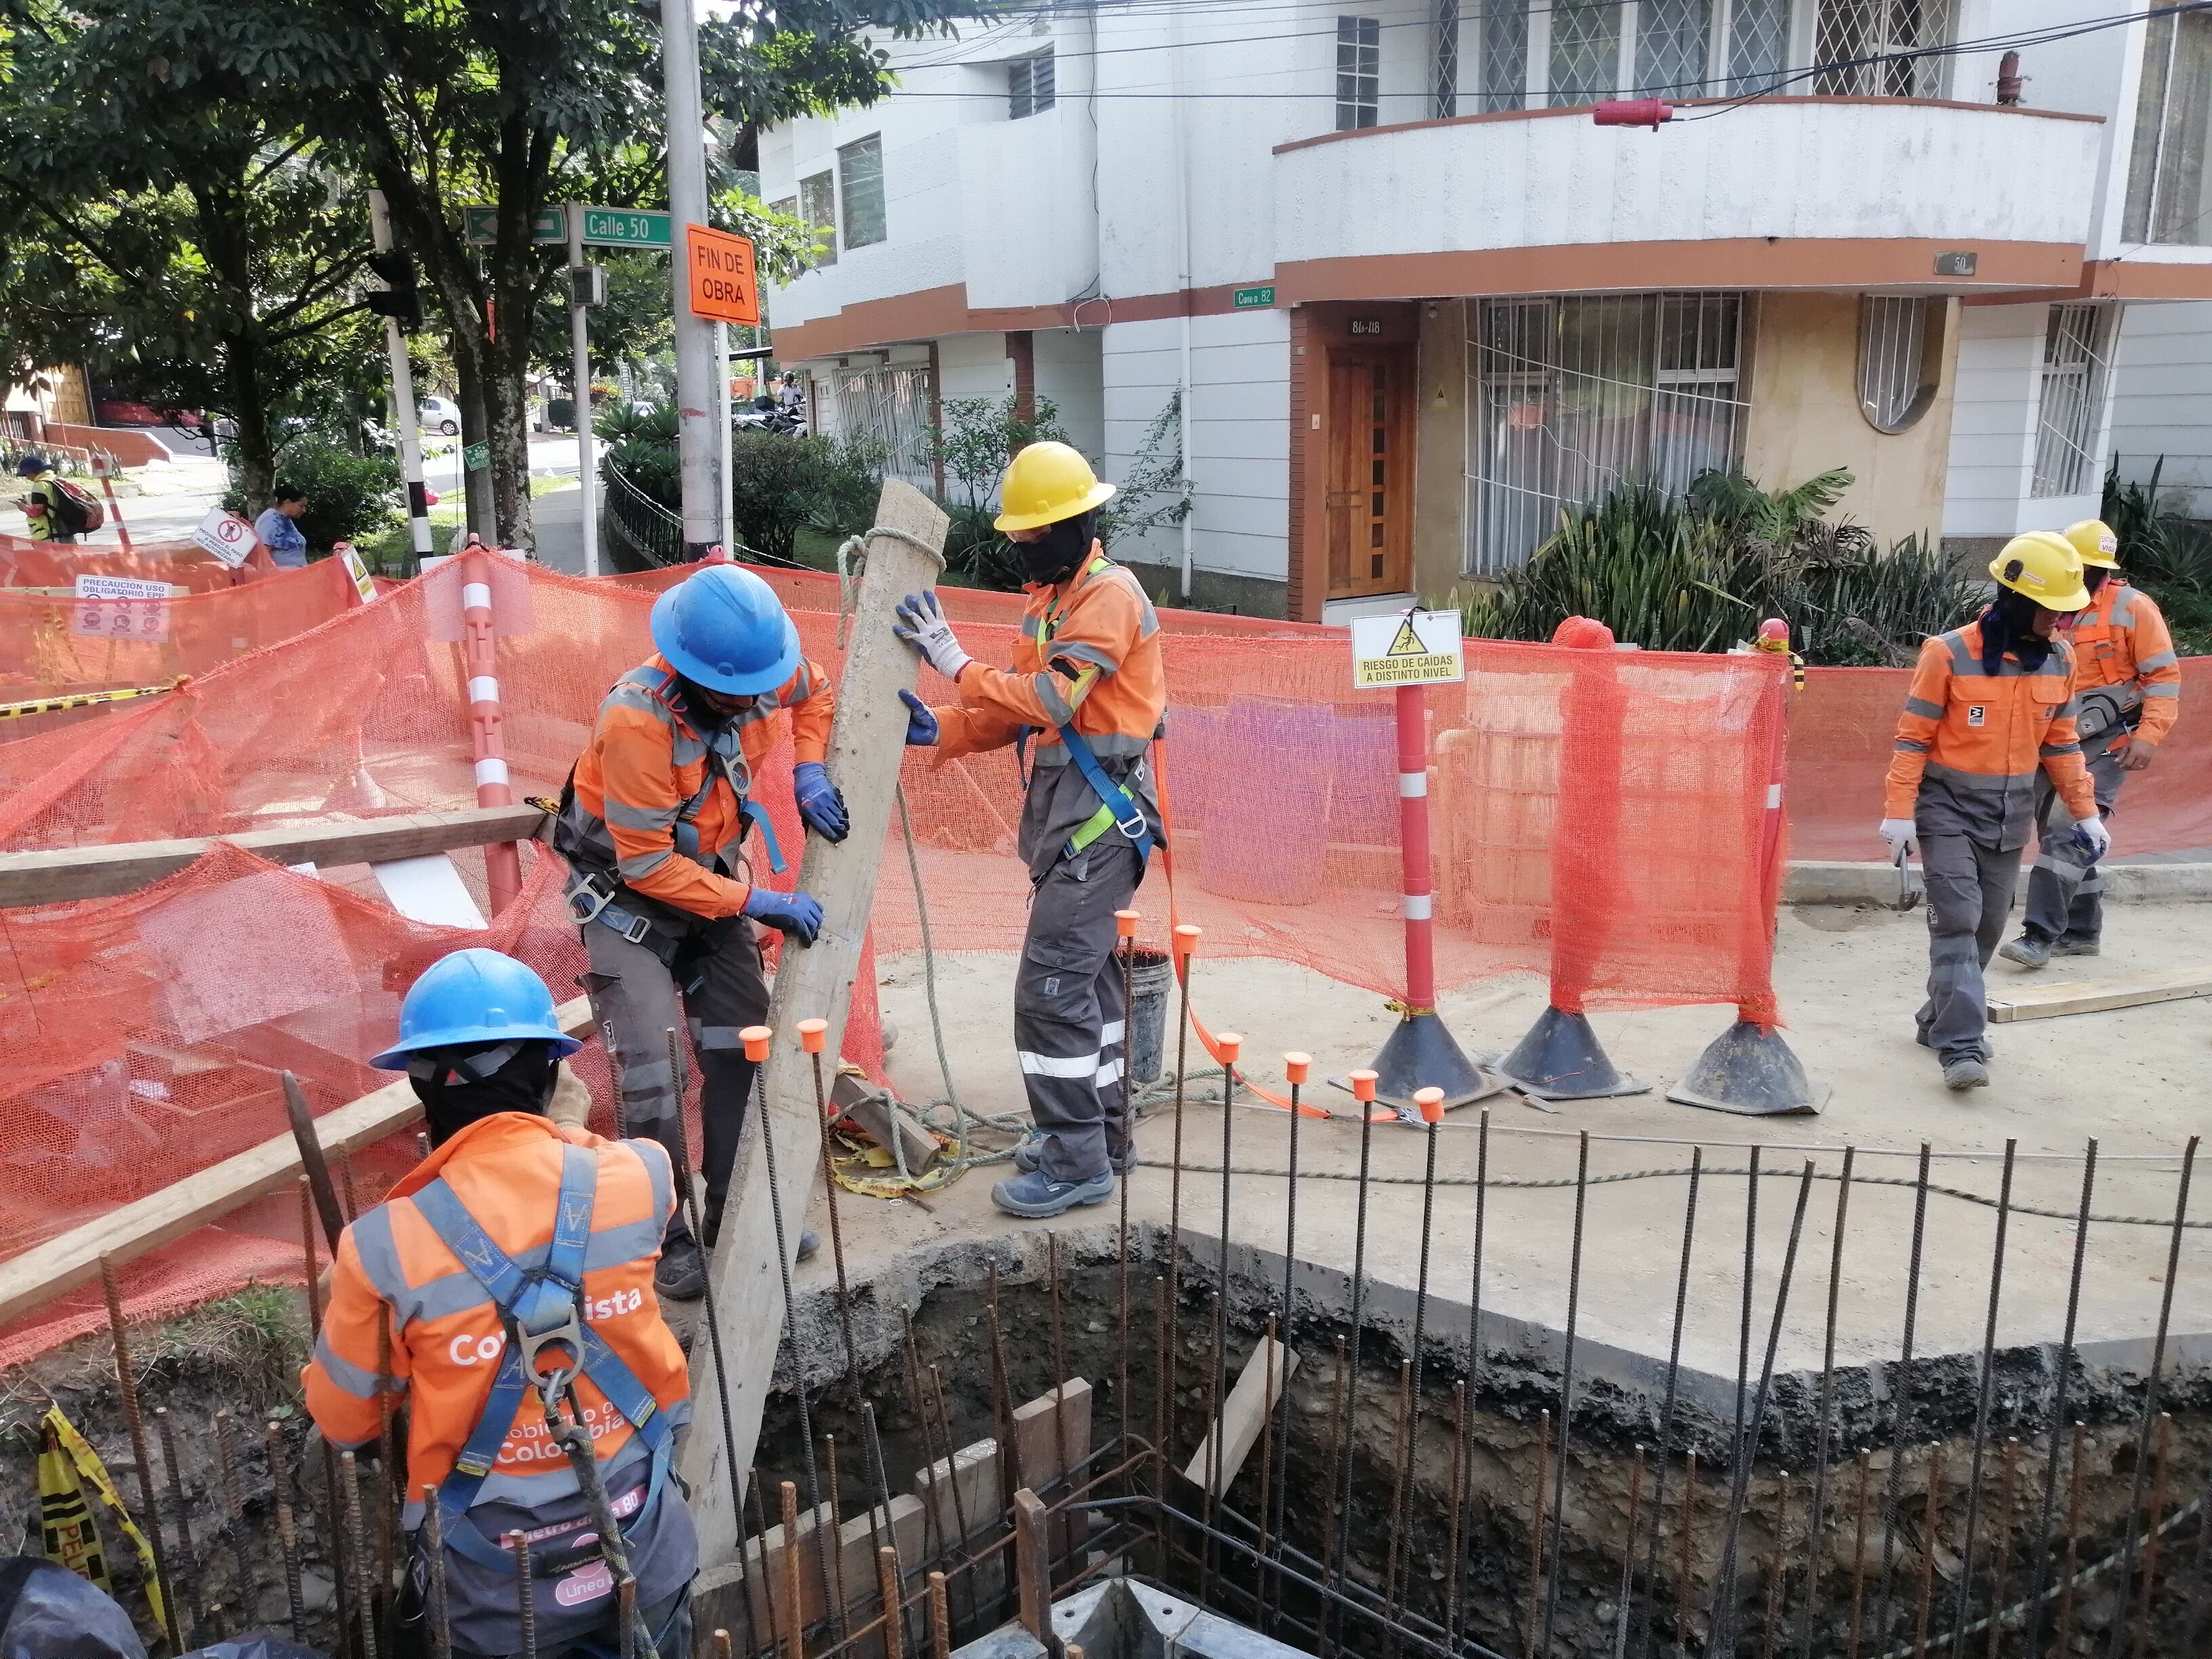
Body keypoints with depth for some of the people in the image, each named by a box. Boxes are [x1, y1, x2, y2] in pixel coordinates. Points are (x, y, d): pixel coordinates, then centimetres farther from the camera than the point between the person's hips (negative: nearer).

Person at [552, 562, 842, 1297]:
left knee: (741, 1044, 6)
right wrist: (757, 902, -28)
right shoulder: (637, 719, -34)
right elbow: (647, 864, -28)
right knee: (650, 1065, -12)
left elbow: (816, 691, 8)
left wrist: (809, 773, -10)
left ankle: (736, 1215, 19)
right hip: (625, 886, -6)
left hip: (708, 869, 6)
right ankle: (666, 1236, 2)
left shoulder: (758, 665, -18)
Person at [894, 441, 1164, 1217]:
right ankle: (1100, 1133, 29)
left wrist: (955, 663, -18)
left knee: (1052, 985, -11)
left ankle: (1076, 1160, -2)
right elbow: (1012, 714, 13)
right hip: (1063, 805, 10)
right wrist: (936, 729, -3)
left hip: (1099, 810, -10)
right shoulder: (1049, 602, 17)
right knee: (1085, 974, 17)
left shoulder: (1109, 594, -13)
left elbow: (1050, 699, -24)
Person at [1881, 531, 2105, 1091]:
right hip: (1949, 810, -6)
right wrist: (1899, 812, -14)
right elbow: (1913, 738, -10)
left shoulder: (2059, 660, 2)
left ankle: (1939, 1019, 27)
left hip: (2010, 816, 6)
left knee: (1987, 927, 11)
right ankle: (1961, 1046, -12)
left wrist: (2085, 812, 11)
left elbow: (2062, 744, 12)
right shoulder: (1950, 654, -14)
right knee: (1957, 922, -11)